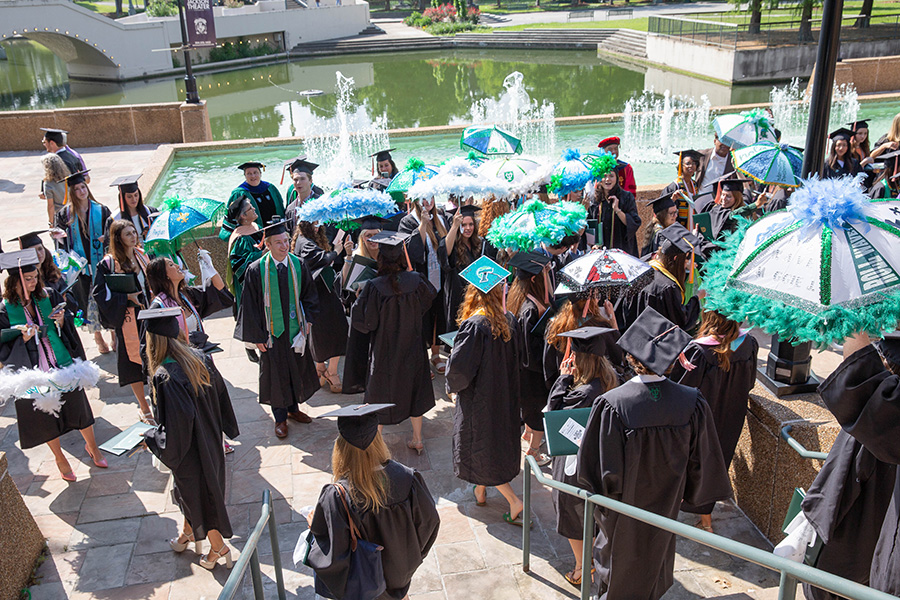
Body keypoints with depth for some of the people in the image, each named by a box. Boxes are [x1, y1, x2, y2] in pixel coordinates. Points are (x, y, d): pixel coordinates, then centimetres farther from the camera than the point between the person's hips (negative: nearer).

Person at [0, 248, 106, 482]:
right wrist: (23, 338, -23)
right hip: (34, 371, -2)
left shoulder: (49, 297, -4)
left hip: (63, 364, 2)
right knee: (46, 417, 13)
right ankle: (59, 458, 33)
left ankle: (91, 446, 35)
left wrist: (62, 321, -16)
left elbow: (70, 329, 5)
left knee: (78, 407, 12)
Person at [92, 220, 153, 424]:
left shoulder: (142, 255, 6)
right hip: (128, 320, -5)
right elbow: (100, 293, -11)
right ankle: (144, 409, 16)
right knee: (134, 362, 4)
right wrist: (127, 297, -18)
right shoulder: (108, 263, -11)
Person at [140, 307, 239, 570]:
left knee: (198, 493, 15)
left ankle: (218, 548, 35)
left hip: (189, 449, -7)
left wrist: (150, 437, -11)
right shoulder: (201, 361, -11)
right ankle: (188, 533, 53)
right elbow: (221, 395, 0)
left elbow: (175, 426, -30)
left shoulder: (164, 378, -32)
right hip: (210, 440, 7)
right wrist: (224, 428, 14)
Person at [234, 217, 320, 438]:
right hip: (272, 331, -3)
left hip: (295, 329, 3)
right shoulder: (256, 270, -14)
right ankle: (280, 418, 28)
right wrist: (257, 336, -10)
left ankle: (293, 408, 40)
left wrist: (308, 319, -4)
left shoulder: (298, 265, -5)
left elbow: (309, 295, 6)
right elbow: (250, 306, -9)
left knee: (297, 369, 17)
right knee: (276, 373, 10)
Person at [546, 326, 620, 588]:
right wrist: (569, 380, -3)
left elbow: (554, 412, -23)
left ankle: (582, 571, 28)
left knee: (573, 516, 13)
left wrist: (563, 379, -20)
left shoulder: (585, 392, -33)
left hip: (576, 463, -8)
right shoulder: (610, 380, -7)